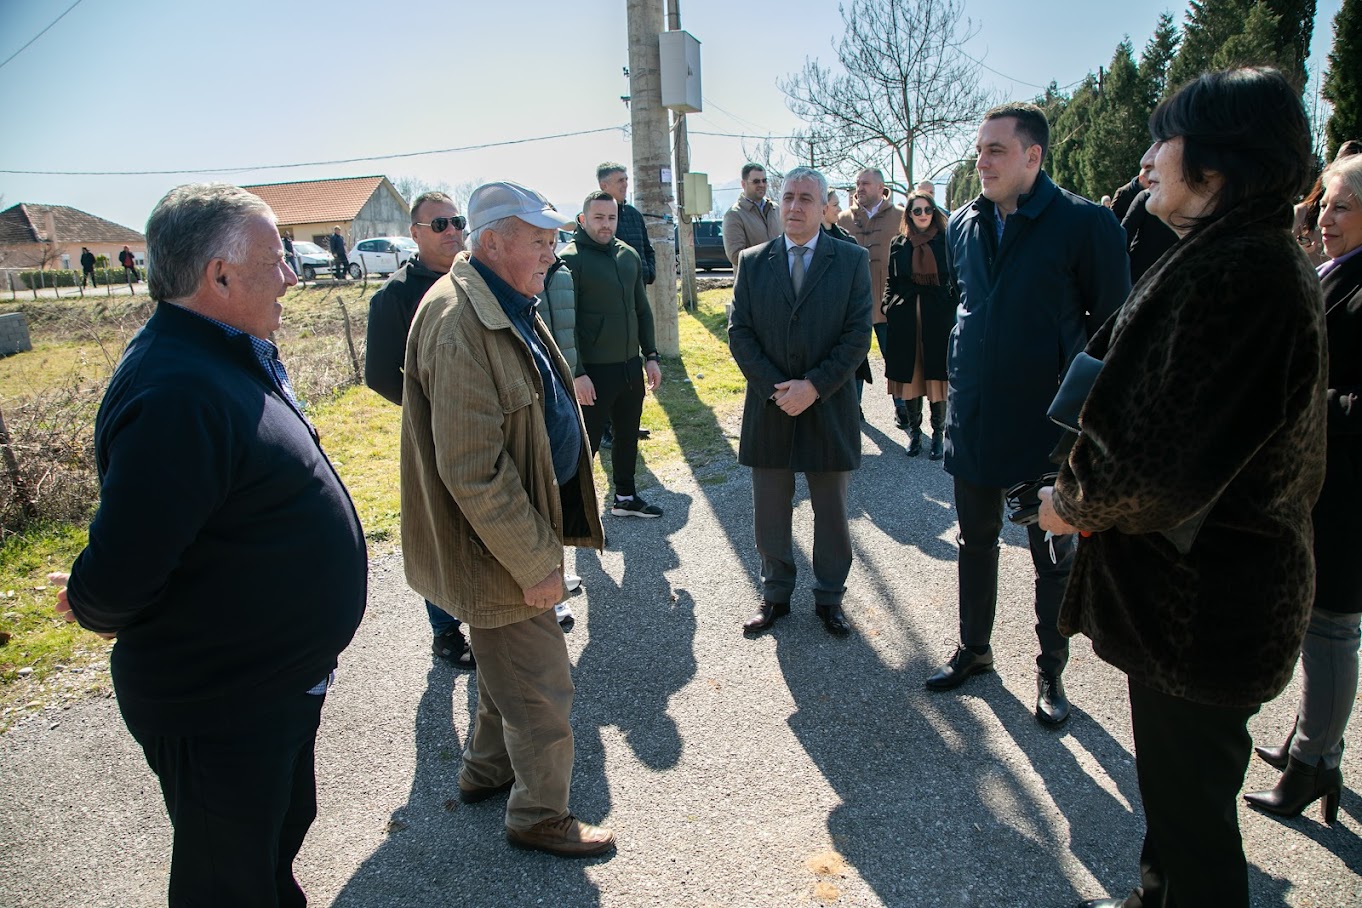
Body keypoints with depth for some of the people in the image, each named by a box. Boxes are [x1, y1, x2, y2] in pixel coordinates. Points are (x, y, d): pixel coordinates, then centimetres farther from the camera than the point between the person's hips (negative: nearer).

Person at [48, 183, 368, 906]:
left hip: (278, 684, 9)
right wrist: (92, 609, -9)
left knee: (282, 832, 30)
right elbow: (117, 579, -29)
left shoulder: (227, 359, 4)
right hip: (219, 711, -9)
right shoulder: (178, 393, -32)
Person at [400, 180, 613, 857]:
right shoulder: (458, 322, -25)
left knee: (508, 665, 26)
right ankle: (541, 816, 27)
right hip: (500, 547, -10)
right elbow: (472, 472, -28)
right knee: (541, 688, 5)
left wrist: (540, 539, 19)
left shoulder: (509, 306, 10)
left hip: (524, 527, 10)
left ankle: (485, 769, 47)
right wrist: (536, 561, -21)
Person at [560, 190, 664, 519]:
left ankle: (625, 497, 33)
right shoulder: (570, 259, -11)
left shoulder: (629, 255, 9)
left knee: (628, 435, 17)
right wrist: (577, 373, -19)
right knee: (587, 441, 1)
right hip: (594, 371, -7)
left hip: (631, 365, 7)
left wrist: (650, 356, 11)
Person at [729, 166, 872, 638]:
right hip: (768, 407, 2)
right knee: (770, 514, 11)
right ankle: (775, 594, 29)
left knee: (831, 514, 12)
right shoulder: (753, 262, 4)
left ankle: (829, 597, 30)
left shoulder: (852, 260, -1)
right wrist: (775, 388, -12)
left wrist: (813, 386, -16)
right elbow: (739, 333, 0)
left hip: (829, 408, -1)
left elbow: (859, 334, -6)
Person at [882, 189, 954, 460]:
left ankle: (938, 433, 11)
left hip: (938, 317, -1)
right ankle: (914, 431, 18)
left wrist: (953, 310, -4)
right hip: (906, 318, 2)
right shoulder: (898, 244, 9)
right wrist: (887, 306, 0)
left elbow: (956, 281, 6)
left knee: (936, 374, 0)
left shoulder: (946, 241, 5)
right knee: (910, 374, 5)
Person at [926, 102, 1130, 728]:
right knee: (976, 542, 17)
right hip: (973, 420, 5)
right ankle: (973, 649, 36)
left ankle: (1050, 671, 30)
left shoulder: (1086, 224, -12)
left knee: (1054, 554, 11)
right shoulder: (962, 225, 4)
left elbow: (1112, 325, -7)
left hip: (1049, 421, -4)